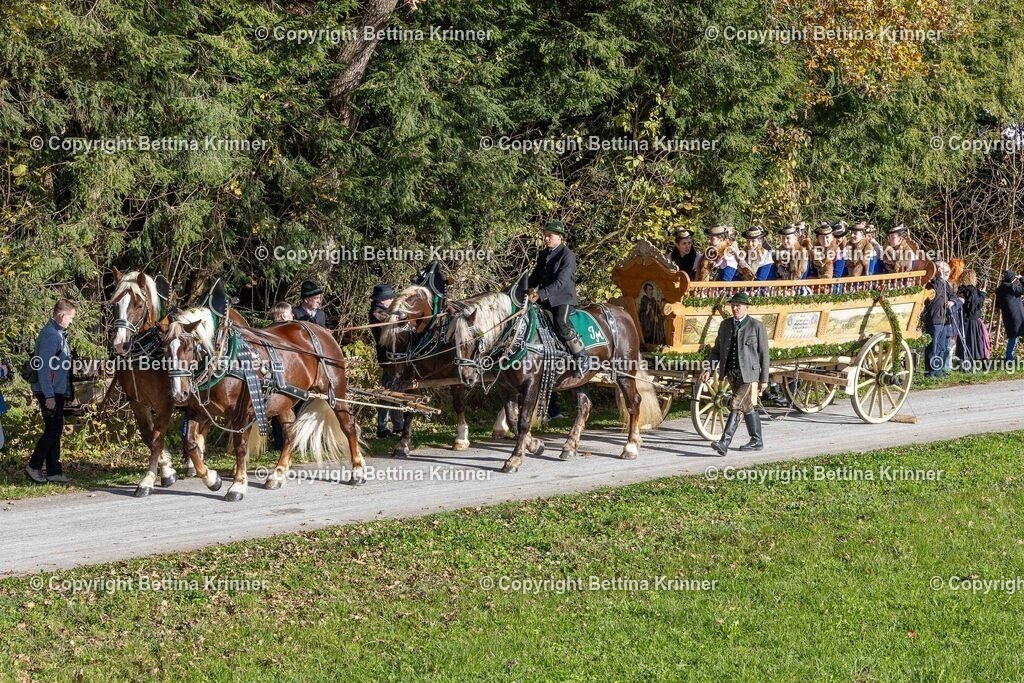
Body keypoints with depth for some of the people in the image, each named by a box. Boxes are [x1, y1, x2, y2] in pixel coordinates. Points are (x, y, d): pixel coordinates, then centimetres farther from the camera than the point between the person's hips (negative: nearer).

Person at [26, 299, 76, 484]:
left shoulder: (59, 334, 14)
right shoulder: (50, 335, -16)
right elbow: (44, 367, -21)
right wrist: (49, 396, -23)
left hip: (56, 392, 10)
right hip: (50, 392, -10)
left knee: (54, 430, 11)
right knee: (54, 429, -8)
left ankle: (54, 471, 14)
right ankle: (34, 466, 0)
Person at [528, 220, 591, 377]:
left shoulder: (567, 255, -12)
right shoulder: (543, 254, 13)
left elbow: (560, 282, -20)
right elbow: (536, 275, 14)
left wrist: (541, 294, -28)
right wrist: (531, 288, -9)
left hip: (564, 298, -8)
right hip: (546, 298, 8)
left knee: (561, 323, -32)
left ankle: (582, 357, -22)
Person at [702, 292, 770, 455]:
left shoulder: (756, 326, -5)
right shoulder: (725, 325, 9)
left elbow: (763, 354, -2)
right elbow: (717, 349, 11)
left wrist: (764, 379, -3)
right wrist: (709, 370, -3)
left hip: (748, 373, -6)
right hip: (730, 373, 6)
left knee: (735, 406, -15)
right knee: (747, 407, 16)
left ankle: (724, 443, -23)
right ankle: (756, 441, 27)